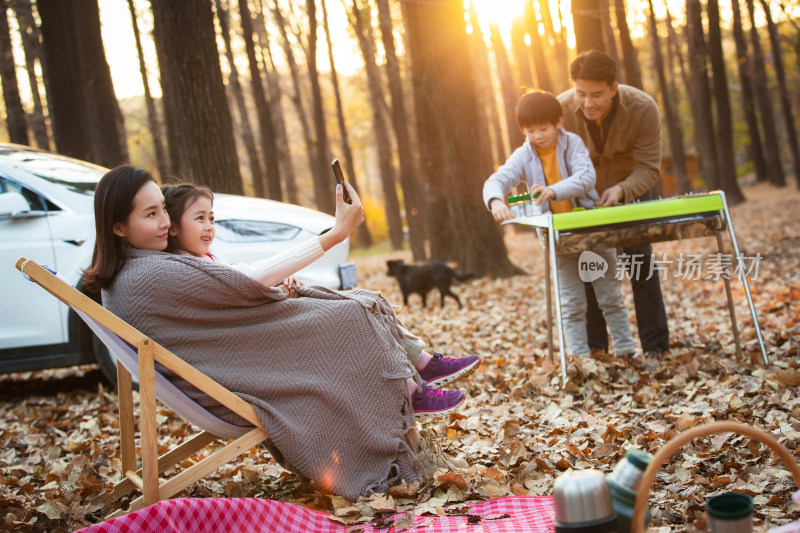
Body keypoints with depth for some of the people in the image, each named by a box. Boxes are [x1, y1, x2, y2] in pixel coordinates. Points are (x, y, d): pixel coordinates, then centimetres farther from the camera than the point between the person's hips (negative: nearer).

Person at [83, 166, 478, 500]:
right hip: (232, 391, -10)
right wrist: (337, 233, -22)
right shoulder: (153, 276, -26)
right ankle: (410, 390, 16)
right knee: (354, 318, -4)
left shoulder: (116, 279, 5)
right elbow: (247, 285, -25)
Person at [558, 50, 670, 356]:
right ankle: (594, 350, 11)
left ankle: (656, 348, 0)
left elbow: (649, 168, -24)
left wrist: (621, 190, -43)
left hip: (630, 191, -1)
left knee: (641, 264, -8)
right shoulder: (561, 110, -26)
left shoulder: (643, 108, -27)